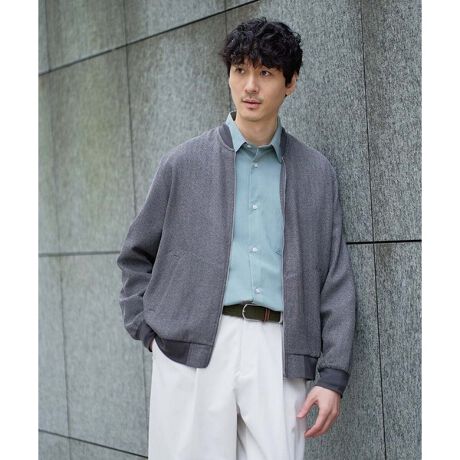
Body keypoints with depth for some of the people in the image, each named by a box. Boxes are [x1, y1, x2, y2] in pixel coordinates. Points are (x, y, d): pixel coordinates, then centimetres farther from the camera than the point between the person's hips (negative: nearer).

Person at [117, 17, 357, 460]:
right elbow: (136, 257, 17)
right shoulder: (183, 163, 8)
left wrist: (333, 376, 2)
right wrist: (149, 330, 4)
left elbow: (336, 281, 9)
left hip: (278, 354, 1)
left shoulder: (317, 173, 12)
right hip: (193, 350, -1)